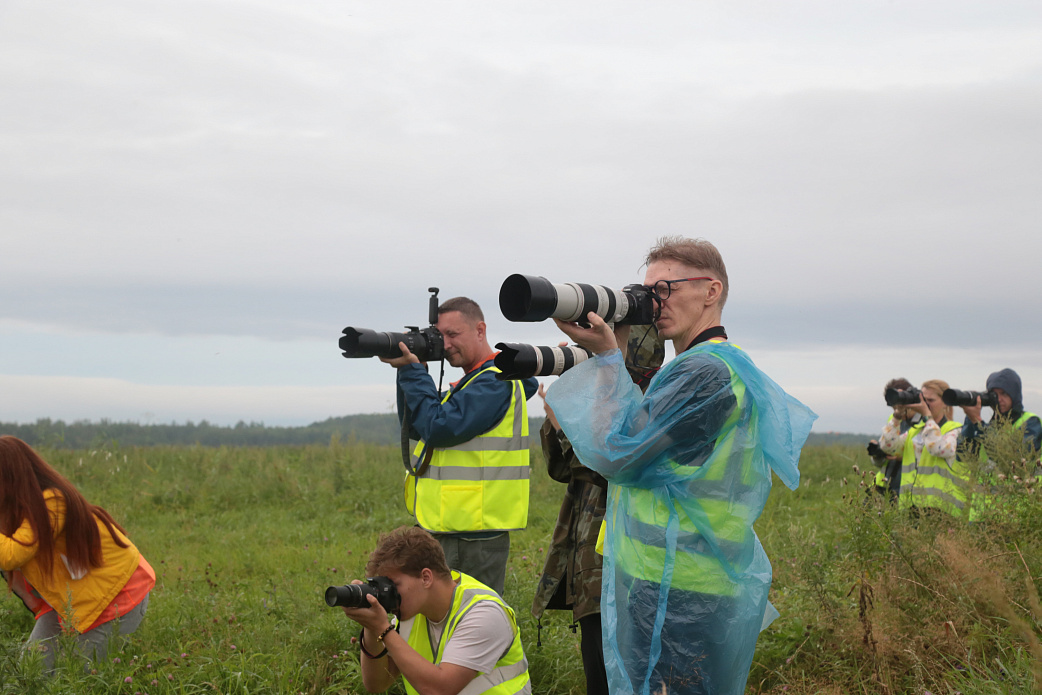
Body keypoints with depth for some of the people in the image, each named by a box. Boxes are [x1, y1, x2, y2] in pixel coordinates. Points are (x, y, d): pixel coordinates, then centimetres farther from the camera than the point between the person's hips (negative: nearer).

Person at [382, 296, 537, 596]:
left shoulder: (495, 383, -13)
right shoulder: (471, 382, 19)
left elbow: (438, 428, -20)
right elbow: (414, 425, 17)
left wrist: (412, 372, -13)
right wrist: (408, 371, 5)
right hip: (454, 525, 10)